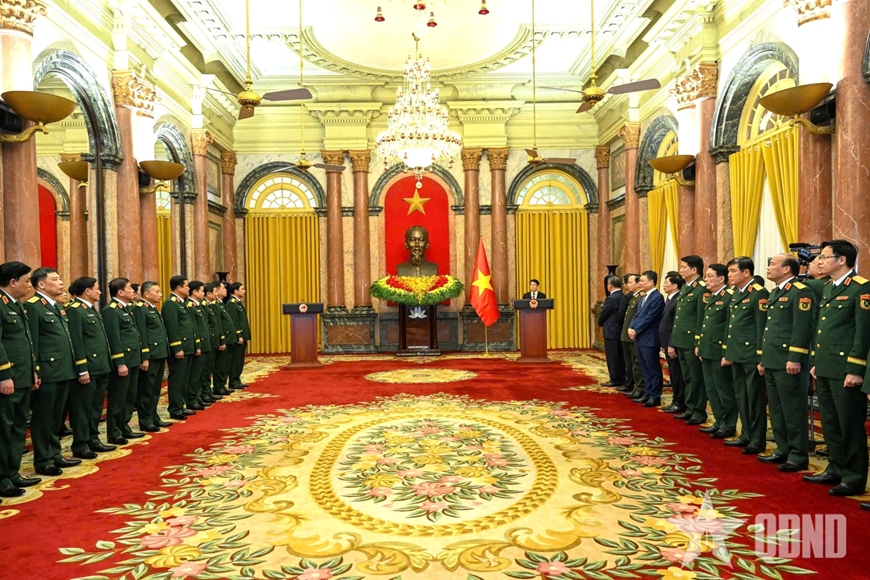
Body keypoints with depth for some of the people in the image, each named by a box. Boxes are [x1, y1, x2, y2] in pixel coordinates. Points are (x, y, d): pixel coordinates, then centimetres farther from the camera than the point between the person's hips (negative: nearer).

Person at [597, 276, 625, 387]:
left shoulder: (611, 298, -18)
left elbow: (603, 314, -11)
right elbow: (623, 313, 11)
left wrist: (601, 324, 10)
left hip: (611, 331, -8)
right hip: (621, 330, 8)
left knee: (612, 357, 0)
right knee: (620, 356, 13)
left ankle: (615, 380, 4)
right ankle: (621, 379, 19)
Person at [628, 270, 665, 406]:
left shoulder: (657, 297, -13)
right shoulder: (643, 297, 17)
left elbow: (649, 318, -18)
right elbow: (637, 315, 16)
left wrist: (636, 330, -15)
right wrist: (631, 328, 0)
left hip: (649, 339, -9)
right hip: (639, 338, 9)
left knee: (653, 369, 0)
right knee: (645, 369, 14)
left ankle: (655, 397, 6)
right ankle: (647, 393, 22)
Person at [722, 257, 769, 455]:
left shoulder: (759, 294, -12)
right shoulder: (736, 294, 15)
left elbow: (762, 328, -15)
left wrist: (760, 357, -17)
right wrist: (726, 353, 17)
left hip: (751, 355, -9)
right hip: (737, 354, 9)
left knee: (755, 398, 0)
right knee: (741, 397, 14)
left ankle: (758, 440, 9)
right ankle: (746, 435, 24)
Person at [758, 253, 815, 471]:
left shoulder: (801, 292, -10)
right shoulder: (775, 293, 18)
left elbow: (802, 328, -18)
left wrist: (795, 359, -21)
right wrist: (763, 358, 20)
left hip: (787, 362, -9)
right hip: (771, 362, 10)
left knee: (792, 410, -2)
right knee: (776, 409, 13)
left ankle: (798, 455, 6)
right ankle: (783, 449, 23)